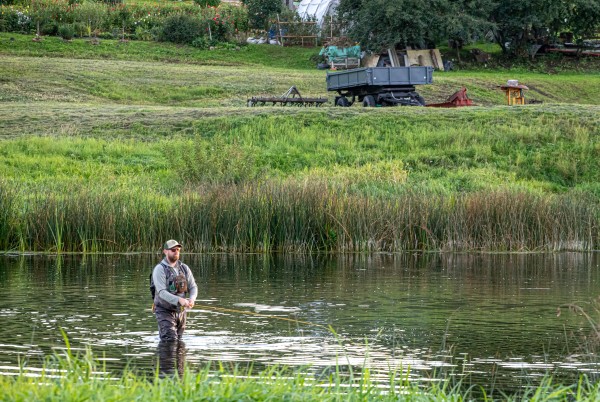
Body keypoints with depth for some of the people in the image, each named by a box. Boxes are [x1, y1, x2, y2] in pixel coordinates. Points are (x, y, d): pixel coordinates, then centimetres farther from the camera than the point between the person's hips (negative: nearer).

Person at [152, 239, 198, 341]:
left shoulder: (184, 268, 5)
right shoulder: (160, 269, -13)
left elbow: (193, 287, 4)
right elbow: (162, 292, -23)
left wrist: (192, 299, -20)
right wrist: (179, 300, -36)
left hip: (181, 310, 6)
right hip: (165, 310, -6)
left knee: (178, 340, 13)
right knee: (170, 341, -15)